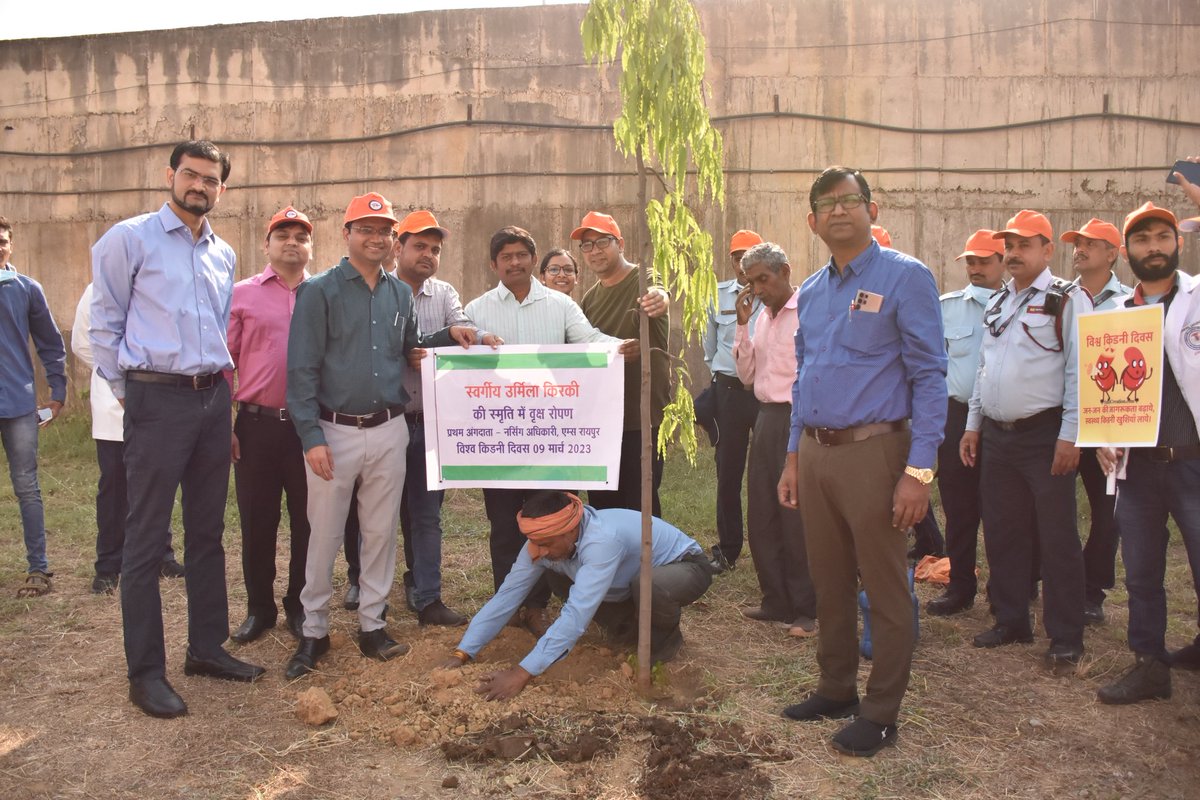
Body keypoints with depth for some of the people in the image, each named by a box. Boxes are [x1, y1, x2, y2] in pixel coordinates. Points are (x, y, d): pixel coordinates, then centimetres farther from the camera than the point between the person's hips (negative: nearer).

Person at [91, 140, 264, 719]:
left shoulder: (224, 255, 14)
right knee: (147, 539, -1)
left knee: (208, 531, 13)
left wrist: (219, 383, 15)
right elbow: (104, 323, -2)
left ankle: (207, 648, 25)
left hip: (213, 398, 6)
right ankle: (145, 672, 8)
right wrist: (126, 390, -1)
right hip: (157, 400, -6)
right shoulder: (130, 239, -3)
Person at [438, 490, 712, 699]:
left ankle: (665, 638, -5)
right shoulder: (544, 542, -19)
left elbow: (576, 615, -46)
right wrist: (462, 654, -24)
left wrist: (522, 673, -49)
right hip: (630, 581, 7)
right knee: (555, 573, -7)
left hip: (685, 566, -7)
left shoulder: (603, 540, -41)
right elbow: (506, 595, -17)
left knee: (648, 586, -41)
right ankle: (630, 630, 9)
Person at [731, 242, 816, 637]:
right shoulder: (763, 317, 15)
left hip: (798, 419, -8)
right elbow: (747, 375, 12)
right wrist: (742, 323, 4)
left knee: (796, 519, -2)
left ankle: (806, 610, 11)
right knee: (761, 515, 11)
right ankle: (776, 601, 24)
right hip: (767, 419, 8)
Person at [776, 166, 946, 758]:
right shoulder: (810, 293, 14)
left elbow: (929, 376, -11)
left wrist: (919, 471, -17)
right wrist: (794, 458, 15)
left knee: (884, 589, 3)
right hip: (815, 451, 7)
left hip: (872, 450, -6)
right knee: (829, 581, 15)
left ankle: (881, 713, 17)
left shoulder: (904, 277, -7)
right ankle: (836, 688, 31)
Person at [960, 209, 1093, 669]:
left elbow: (1079, 371, -12)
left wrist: (1070, 436, -17)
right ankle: (1011, 621, 25)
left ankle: (1066, 638, 10)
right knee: (1002, 534, 12)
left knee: (1056, 539, 0)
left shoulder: (1068, 299, -6)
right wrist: (974, 424, 15)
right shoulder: (997, 304, 15)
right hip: (997, 436, 7)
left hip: (1044, 435, -7)